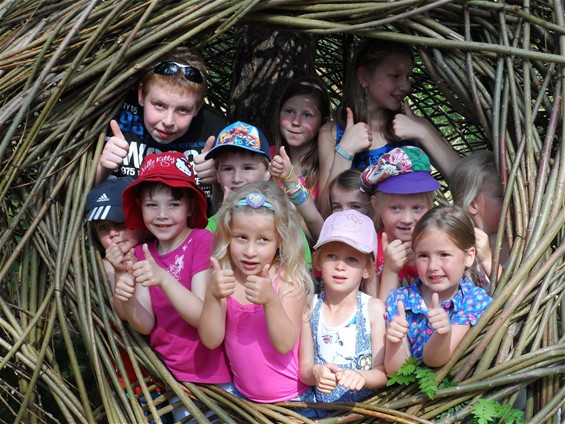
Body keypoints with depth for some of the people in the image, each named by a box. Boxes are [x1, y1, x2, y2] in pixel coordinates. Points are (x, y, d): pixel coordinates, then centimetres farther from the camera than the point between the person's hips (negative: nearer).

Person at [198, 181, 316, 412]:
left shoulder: (289, 281, -14)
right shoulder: (223, 279, -6)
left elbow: (285, 344, -20)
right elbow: (211, 340, -13)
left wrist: (270, 300, -34)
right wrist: (213, 296, -28)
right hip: (242, 395, 2)